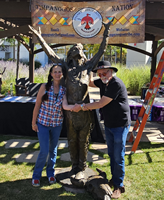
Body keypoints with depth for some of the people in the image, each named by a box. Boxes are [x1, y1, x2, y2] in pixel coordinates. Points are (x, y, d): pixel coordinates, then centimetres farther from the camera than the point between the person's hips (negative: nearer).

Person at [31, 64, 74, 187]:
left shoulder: (63, 90, -4)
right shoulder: (45, 87, -10)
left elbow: (65, 106, -19)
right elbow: (37, 105, -6)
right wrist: (34, 122, -4)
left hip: (57, 123, 3)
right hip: (43, 123, -3)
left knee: (53, 149, 14)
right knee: (44, 151, -4)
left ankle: (50, 173, 35)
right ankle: (36, 175, 19)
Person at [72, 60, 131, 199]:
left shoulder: (116, 84, -23)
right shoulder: (103, 82, 3)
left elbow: (101, 104, -24)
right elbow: (89, 82, 22)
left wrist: (82, 106, -16)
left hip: (120, 125, -8)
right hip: (109, 125, 8)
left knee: (118, 156, -1)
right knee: (111, 154, 16)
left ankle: (118, 186, 12)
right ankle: (114, 179, 32)